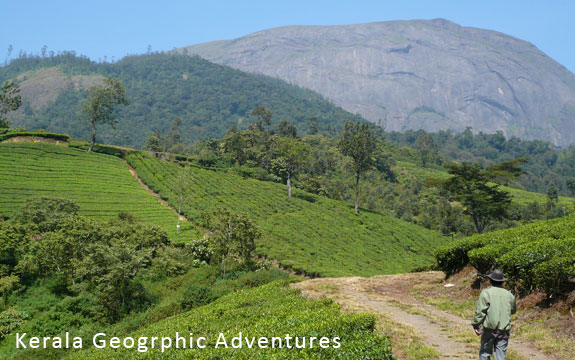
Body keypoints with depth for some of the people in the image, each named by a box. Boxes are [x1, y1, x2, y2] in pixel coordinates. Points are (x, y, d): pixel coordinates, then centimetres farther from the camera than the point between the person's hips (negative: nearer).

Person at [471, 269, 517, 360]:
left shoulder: (486, 292, -5)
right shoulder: (509, 295, 7)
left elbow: (480, 311, -11)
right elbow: (513, 310, 22)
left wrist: (476, 326, -8)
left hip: (489, 329, -3)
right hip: (504, 331, 3)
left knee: (485, 353, 10)